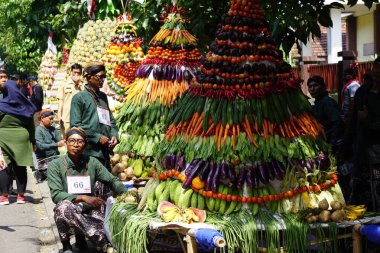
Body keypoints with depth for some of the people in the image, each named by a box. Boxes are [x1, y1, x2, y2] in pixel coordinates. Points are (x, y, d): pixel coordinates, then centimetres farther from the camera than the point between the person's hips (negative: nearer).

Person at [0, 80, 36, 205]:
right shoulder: (25, 106, 4)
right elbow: (31, 125, 8)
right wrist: (33, 141, 14)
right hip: (22, 139, 3)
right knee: (20, 167, 6)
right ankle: (21, 195, 7)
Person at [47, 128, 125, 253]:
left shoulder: (92, 162, 5)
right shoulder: (55, 165, -6)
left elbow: (112, 180, 9)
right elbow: (56, 195, -15)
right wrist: (83, 198, -28)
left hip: (90, 211, 3)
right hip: (68, 214, -3)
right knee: (64, 206, -39)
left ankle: (80, 236, 9)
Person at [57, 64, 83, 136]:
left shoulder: (82, 86, 10)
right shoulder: (64, 85, 9)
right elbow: (61, 101, 6)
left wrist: (79, 84, -6)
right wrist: (59, 115, -3)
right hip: (66, 117, -1)